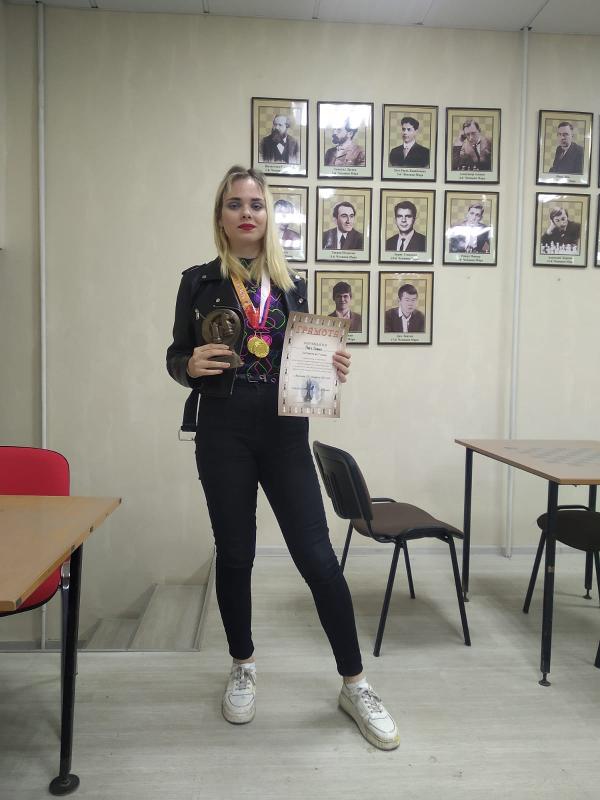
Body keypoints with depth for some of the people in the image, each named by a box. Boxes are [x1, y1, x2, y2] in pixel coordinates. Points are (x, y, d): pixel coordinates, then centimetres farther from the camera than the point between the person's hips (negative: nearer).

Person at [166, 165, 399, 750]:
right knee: (235, 552, 9)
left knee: (317, 555, -1)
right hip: (223, 433, 0)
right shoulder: (199, 281, 5)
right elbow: (175, 356, 6)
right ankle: (242, 667, 34)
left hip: (285, 432, 1)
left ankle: (354, 685, 16)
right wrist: (190, 365, -16)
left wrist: (331, 367, -7)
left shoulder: (291, 284, 10)